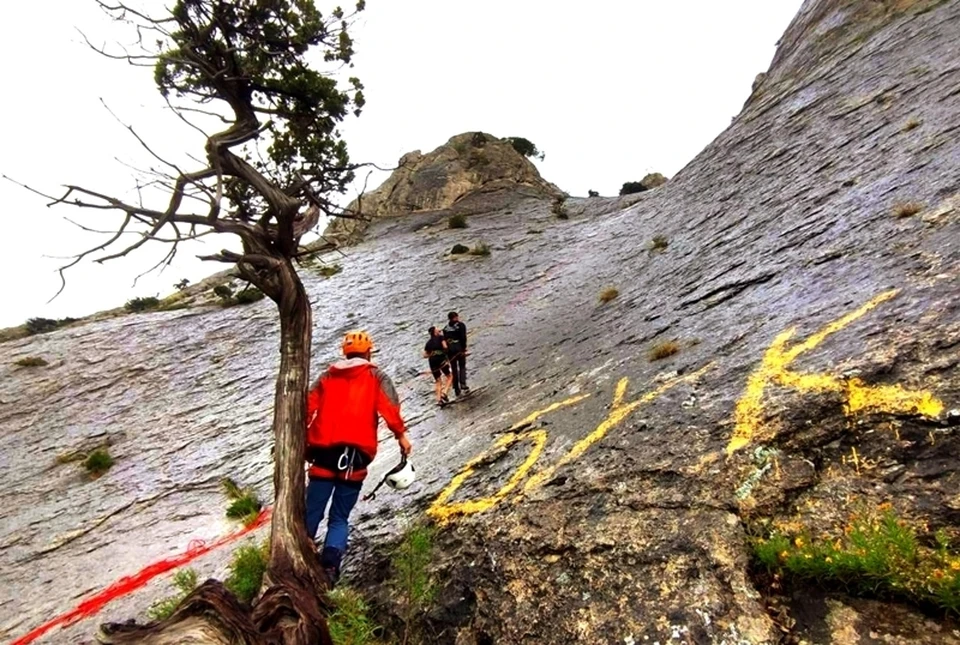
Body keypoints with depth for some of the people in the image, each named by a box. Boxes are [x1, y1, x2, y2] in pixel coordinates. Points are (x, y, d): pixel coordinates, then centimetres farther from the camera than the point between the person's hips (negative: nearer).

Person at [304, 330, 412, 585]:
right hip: (355, 453, -2)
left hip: (323, 452, 2)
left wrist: (305, 442, 17)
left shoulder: (327, 376, 15)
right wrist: (400, 435, -1)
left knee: (312, 513, 14)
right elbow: (389, 407, -8)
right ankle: (329, 566, -7)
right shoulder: (376, 377, 7)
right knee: (340, 518, 10)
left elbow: (308, 408, 10)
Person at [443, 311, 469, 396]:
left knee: (454, 369, 11)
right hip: (459, 349, -3)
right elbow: (463, 338, -13)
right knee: (462, 367, 10)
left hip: (449, 350, 3)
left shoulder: (446, 328, 11)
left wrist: (446, 353, 11)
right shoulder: (461, 325, -1)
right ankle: (463, 384, -8)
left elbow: (444, 340, 8)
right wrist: (464, 349, -11)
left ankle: (456, 389, 13)